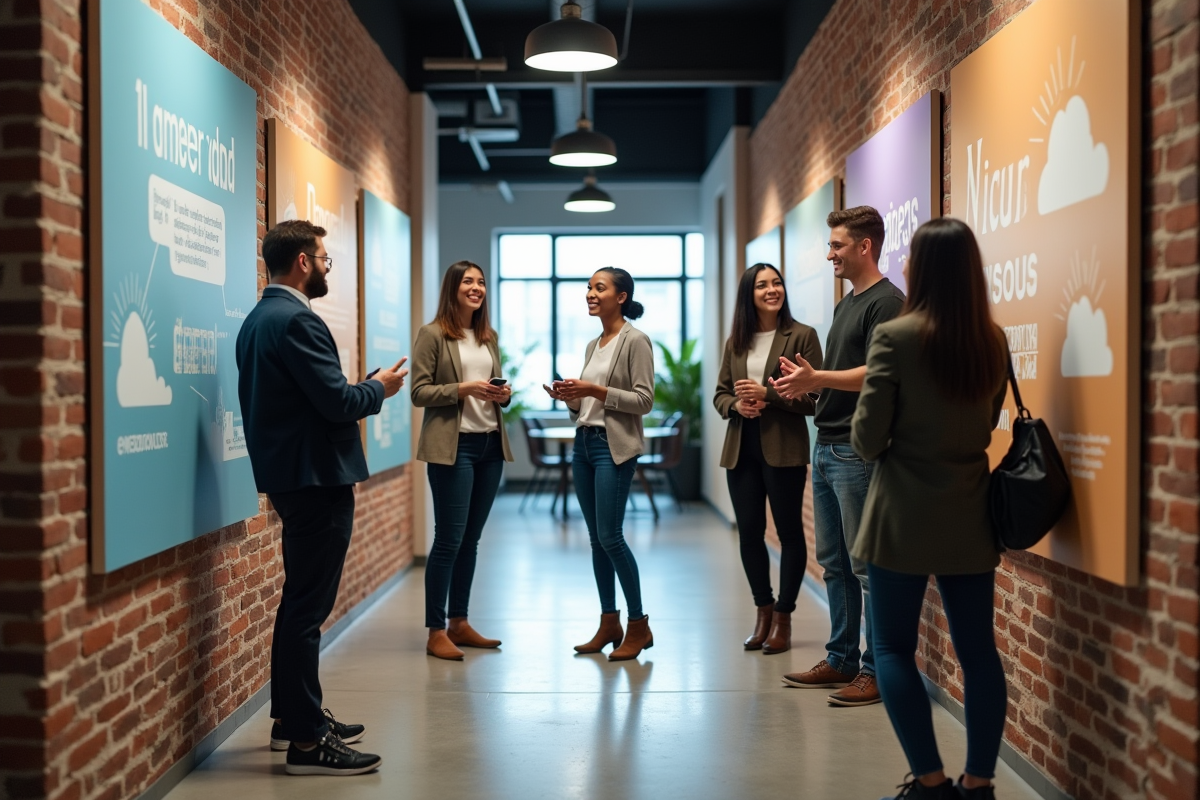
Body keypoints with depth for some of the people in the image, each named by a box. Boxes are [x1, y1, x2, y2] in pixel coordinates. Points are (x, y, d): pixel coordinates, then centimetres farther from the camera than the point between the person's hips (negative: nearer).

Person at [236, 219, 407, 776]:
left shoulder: (259, 318, 13)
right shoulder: (297, 321, -18)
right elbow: (338, 402, -22)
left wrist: (362, 388, 16)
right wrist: (378, 387, -3)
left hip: (288, 476, 11)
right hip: (316, 479, -11)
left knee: (299, 600, 19)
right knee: (308, 608, -7)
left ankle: (290, 716, 29)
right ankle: (307, 741, -1)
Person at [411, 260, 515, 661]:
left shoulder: (489, 337, 15)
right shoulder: (433, 334, -4)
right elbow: (419, 392, -8)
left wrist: (503, 395, 0)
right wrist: (463, 389, -19)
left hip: (491, 445, 7)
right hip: (453, 447, -6)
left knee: (471, 539, 11)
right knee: (448, 540, -5)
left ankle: (459, 623, 20)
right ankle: (436, 633, 2)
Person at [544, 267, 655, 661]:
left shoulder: (635, 341, -7)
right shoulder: (593, 346, 16)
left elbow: (644, 400, -13)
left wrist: (595, 390, -18)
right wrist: (570, 398, 1)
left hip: (614, 447, -8)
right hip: (584, 442, 8)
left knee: (610, 537, -10)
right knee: (596, 538, 8)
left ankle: (639, 626, 2)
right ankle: (609, 624, 16)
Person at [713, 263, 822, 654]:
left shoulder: (802, 336, -5)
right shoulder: (735, 342, 10)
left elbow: (815, 397, -10)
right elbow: (720, 393, 13)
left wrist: (767, 394, -18)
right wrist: (736, 405, -8)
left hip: (783, 449, -5)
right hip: (741, 449, 5)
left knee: (789, 532, 4)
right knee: (749, 533, 9)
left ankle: (783, 618, 16)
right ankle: (763, 612, 25)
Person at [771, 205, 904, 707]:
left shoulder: (886, 302, -10)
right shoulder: (846, 304, 19)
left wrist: (816, 378, -25)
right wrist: (806, 384, 7)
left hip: (859, 449, -10)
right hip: (827, 447, 10)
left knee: (868, 566, -4)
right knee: (834, 563, 13)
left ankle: (877, 669, 3)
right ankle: (840, 660, 22)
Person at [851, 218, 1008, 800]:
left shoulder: (894, 338, -13)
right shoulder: (994, 341, 3)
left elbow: (867, 440, -11)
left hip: (905, 518, -5)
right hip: (971, 517, 5)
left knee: (893, 649, 5)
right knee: (977, 650, 9)